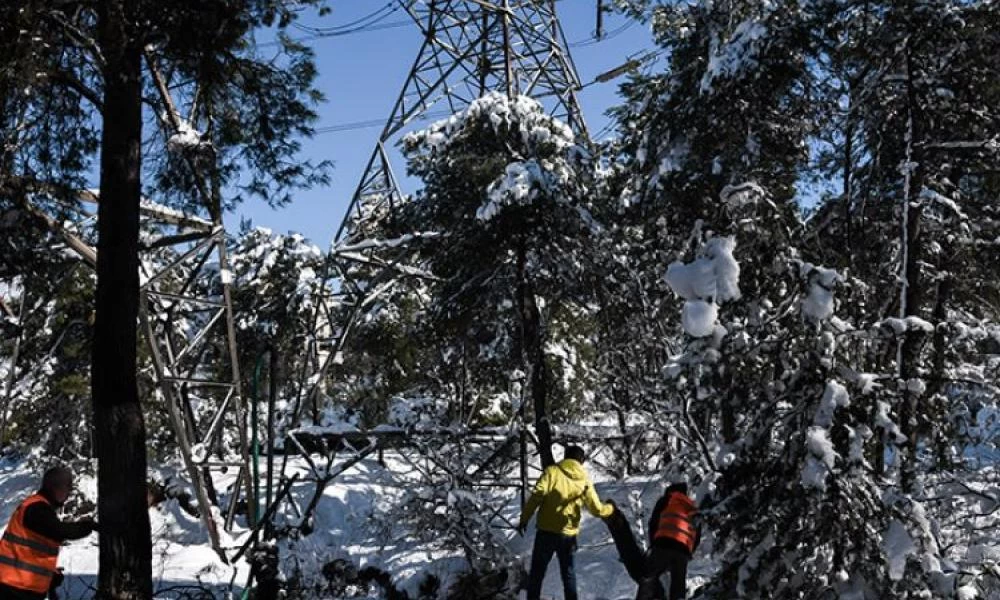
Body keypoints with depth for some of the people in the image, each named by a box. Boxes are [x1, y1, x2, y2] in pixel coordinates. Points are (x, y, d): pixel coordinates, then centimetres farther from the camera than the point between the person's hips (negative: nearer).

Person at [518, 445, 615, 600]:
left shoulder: (552, 471, -4)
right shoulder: (585, 481, 4)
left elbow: (537, 496, -15)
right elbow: (597, 510, 8)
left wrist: (524, 519, -11)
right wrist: (611, 508, 29)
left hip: (546, 531, -2)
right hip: (568, 534, 2)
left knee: (537, 571, 7)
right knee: (568, 573, 19)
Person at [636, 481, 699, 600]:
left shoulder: (666, 500, 21)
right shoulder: (693, 510, 33)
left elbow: (653, 523, 13)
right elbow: (697, 538, 25)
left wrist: (653, 544, 20)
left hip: (665, 543, -4)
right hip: (684, 550, 4)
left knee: (648, 578, -9)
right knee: (678, 587, 6)